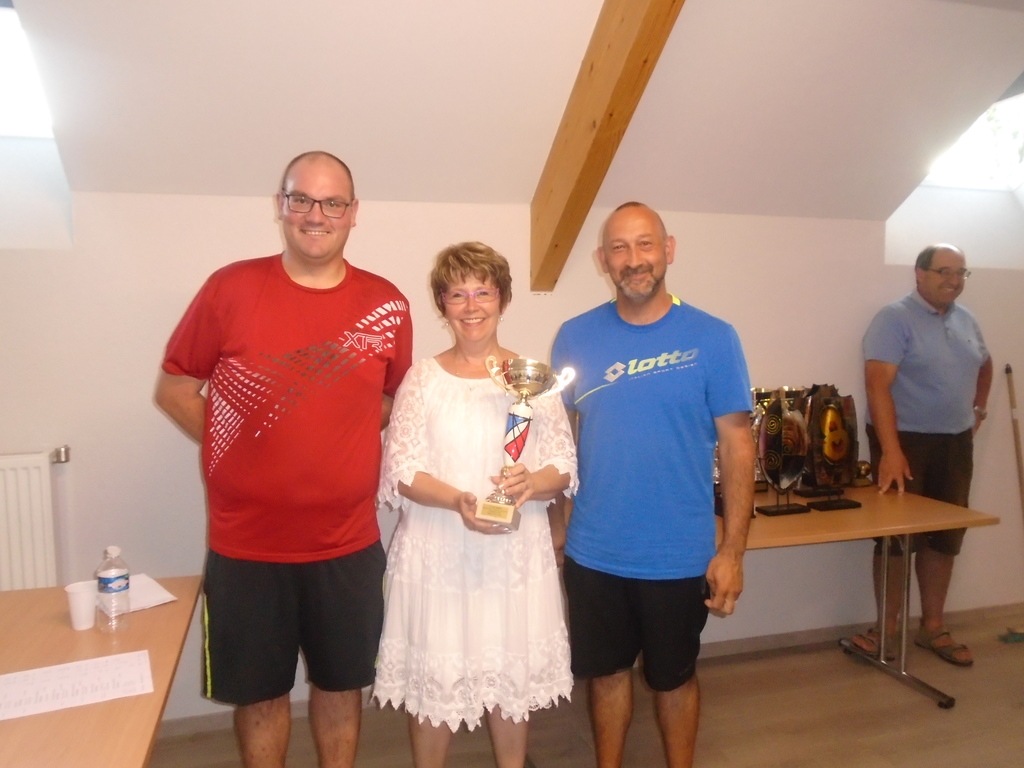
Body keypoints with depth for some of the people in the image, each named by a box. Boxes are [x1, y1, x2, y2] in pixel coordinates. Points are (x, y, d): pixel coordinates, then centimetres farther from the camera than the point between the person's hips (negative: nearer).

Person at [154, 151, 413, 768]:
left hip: (350, 544, 1)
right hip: (246, 544, -1)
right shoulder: (231, 288, -6)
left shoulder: (387, 305, -2)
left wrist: (336, 437, 0)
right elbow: (173, 387, 2)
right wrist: (234, 442, -7)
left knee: (341, 682, 18)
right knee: (260, 691, 16)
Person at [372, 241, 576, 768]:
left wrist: (530, 484, -20)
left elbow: (565, 468, 0)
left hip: (516, 550, 1)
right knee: (433, 675, 8)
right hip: (437, 550, -1)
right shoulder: (423, 379, -1)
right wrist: (458, 501, -22)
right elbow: (401, 474, -6)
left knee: (512, 673, 12)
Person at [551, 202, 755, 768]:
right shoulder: (575, 337, -2)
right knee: (605, 671, 19)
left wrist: (732, 550, -7)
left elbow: (736, 445, -6)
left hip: (680, 556, -1)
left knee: (672, 677, 18)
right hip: (592, 553, 2)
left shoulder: (711, 338, -8)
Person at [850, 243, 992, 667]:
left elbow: (983, 364, 30)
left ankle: (932, 626, 25)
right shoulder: (894, 318, -14)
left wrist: (979, 407, 17)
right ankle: (887, 626, 14)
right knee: (896, 535, 1)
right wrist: (891, 450, -30)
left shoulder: (966, 320, 10)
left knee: (946, 537, 12)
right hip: (907, 441, -7)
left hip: (955, 443, 7)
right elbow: (877, 383, -24)